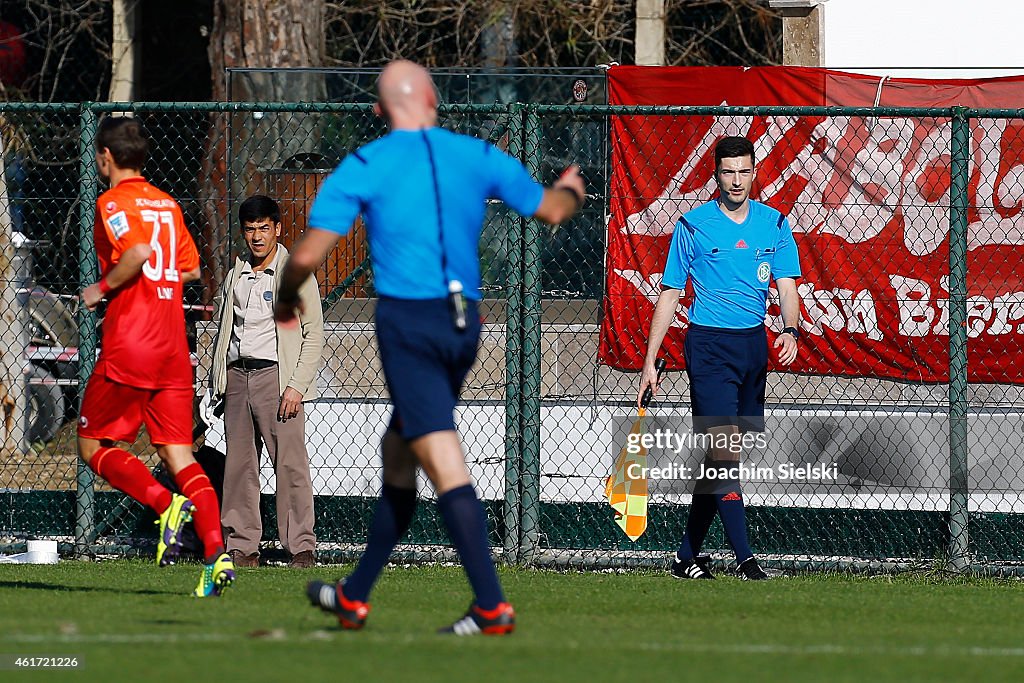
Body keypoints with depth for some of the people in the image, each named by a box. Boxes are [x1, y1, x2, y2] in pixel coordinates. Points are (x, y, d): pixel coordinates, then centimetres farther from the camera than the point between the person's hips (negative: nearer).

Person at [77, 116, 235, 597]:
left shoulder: (113, 202, -7)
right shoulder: (167, 204, 15)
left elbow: (138, 251, -25)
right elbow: (190, 268, 19)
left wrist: (103, 288, -11)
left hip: (128, 346, -6)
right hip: (173, 348, 6)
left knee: (93, 446, 7)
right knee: (178, 454, 3)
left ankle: (166, 504, -17)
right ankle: (216, 552, -14)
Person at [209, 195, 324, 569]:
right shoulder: (235, 275, 16)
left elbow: (313, 334, -3)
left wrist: (297, 385, -12)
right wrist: (215, 383, 11)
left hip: (276, 375, -5)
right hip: (236, 376, 5)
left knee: (290, 464, -10)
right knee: (239, 465, 4)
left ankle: (302, 548, -9)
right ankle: (242, 547, 7)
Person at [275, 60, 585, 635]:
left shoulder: (364, 167, -4)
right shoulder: (477, 157, 7)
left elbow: (308, 255, -7)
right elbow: (551, 209, 20)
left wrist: (287, 298, 14)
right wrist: (571, 190, 44)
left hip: (407, 318, -5)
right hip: (465, 324, 5)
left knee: (445, 464, -10)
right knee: (397, 455, 18)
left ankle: (492, 606, -20)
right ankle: (355, 597, 25)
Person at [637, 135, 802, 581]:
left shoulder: (774, 225, 7)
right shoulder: (693, 226, -2)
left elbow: (786, 286, 2)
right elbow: (670, 294, 2)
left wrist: (790, 330, -19)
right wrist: (650, 361, -1)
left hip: (754, 344, 4)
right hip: (709, 344, -4)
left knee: (719, 458, 9)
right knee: (725, 449, -16)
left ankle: (687, 556, 19)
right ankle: (743, 557, -20)